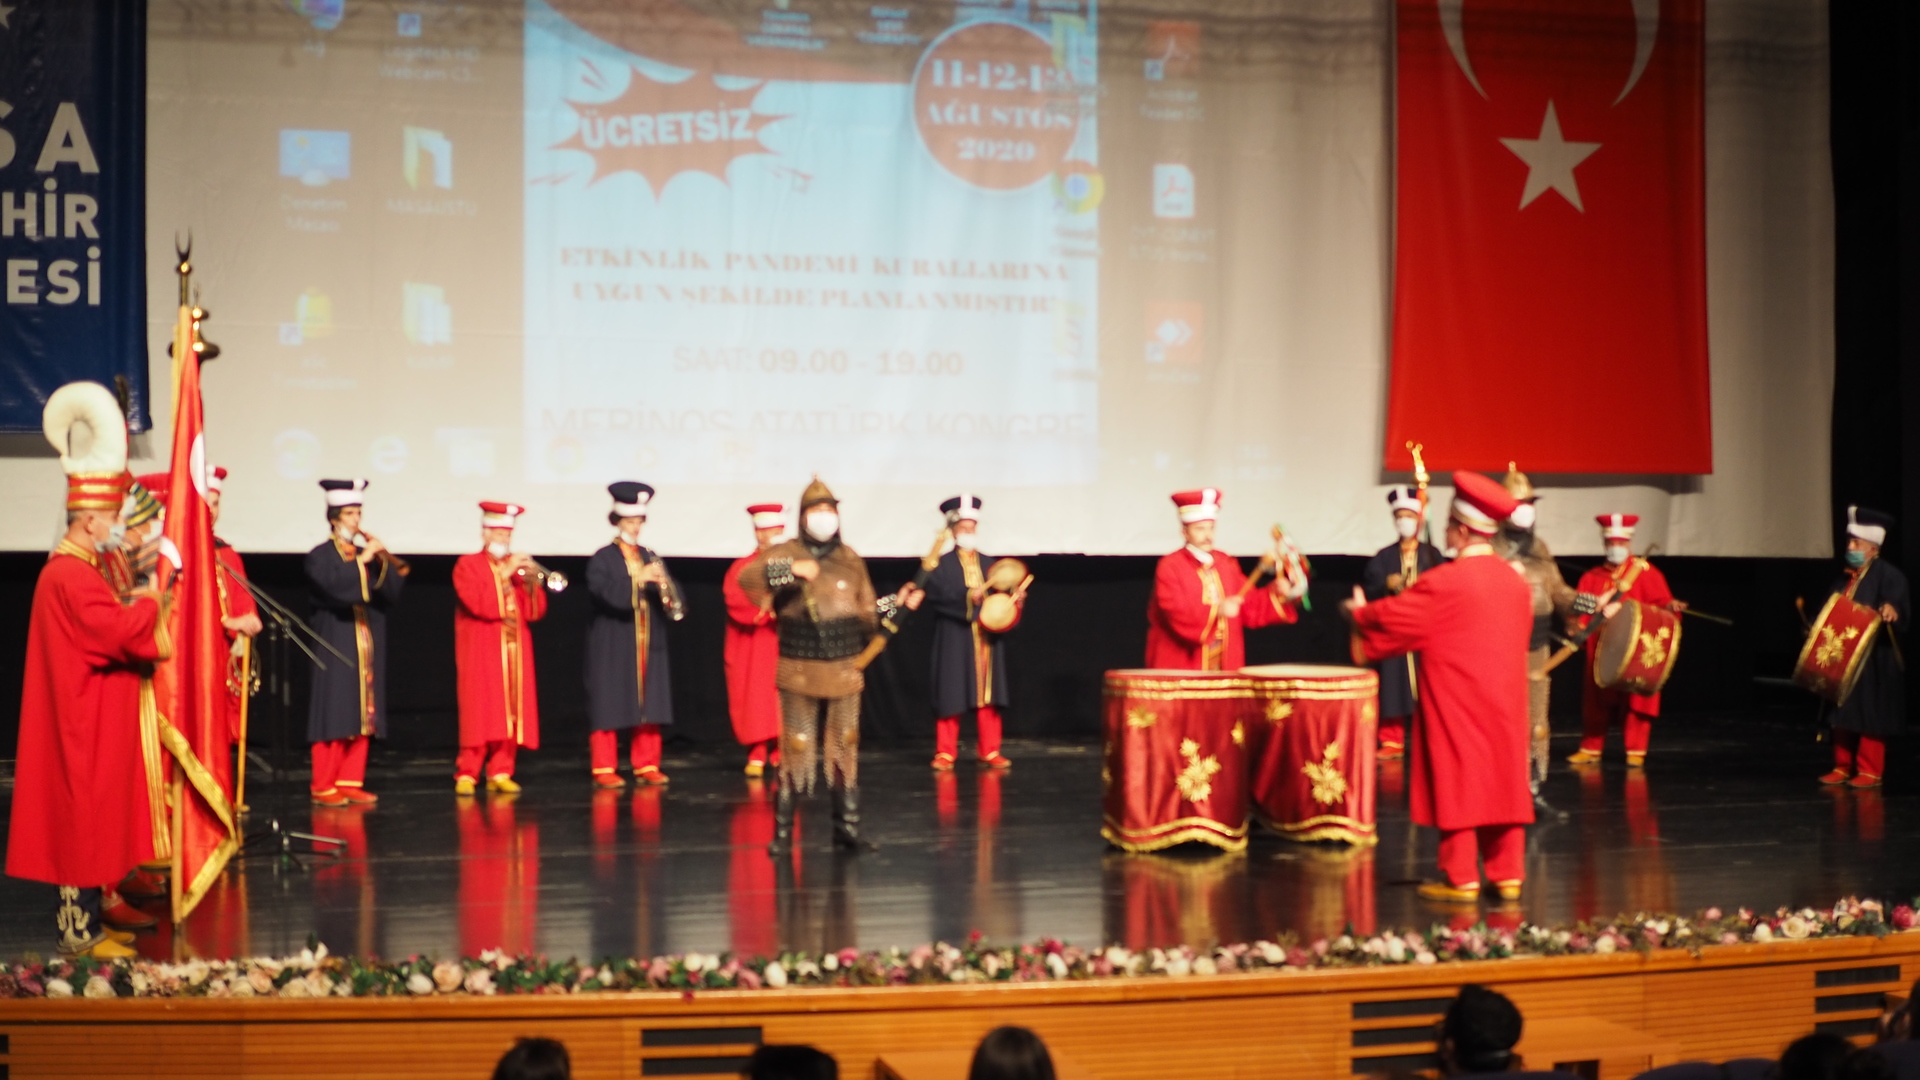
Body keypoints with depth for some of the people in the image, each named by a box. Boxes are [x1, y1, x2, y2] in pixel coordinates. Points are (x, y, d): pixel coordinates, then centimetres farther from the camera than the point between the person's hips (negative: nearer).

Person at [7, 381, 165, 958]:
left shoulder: (80, 572, 15)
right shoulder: (70, 577, -19)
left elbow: (114, 632, 16)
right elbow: (127, 633, -26)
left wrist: (141, 616, -1)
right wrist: (150, 601, -8)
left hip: (96, 722, 11)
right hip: (85, 725, -11)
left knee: (91, 820, 13)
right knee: (84, 820, -6)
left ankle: (85, 920, 19)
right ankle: (78, 931, -1)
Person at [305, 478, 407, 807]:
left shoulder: (367, 554, 14)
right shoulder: (320, 556, -2)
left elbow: (392, 593, 4)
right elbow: (333, 585, -22)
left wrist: (382, 562, -10)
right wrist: (362, 560, -21)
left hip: (366, 644, 6)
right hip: (335, 644, -6)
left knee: (362, 715, 5)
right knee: (334, 715, -8)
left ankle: (351, 782, 10)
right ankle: (324, 787, -5)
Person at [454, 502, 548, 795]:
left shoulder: (518, 566, 15)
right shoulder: (468, 565, 1)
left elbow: (536, 612, 6)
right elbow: (479, 604, -16)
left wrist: (530, 583, -10)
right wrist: (505, 575, -19)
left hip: (516, 652, 5)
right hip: (481, 654, -5)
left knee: (512, 711, 0)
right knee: (480, 713, -9)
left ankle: (500, 773, 5)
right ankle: (466, 774, -6)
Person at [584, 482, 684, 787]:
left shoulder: (650, 557, 13)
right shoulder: (603, 559, -1)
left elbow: (671, 597, 5)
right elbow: (604, 591, -19)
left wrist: (664, 585, -18)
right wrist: (638, 578, -30)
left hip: (649, 645, 5)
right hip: (612, 645, -5)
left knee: (649, 705, 5)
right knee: (609, 705, -3)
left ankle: (647, 766, 12)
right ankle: (604, 769, 2)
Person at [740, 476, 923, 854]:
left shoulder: (851, 560, 10)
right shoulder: (786, 553, -2)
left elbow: (867, 614, 14)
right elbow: (746, 577, -20)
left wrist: (897, 603, 0)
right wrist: (789, 570, -29)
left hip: (845, 669, 3)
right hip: (799, 671, -3)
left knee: (845, 748, 8)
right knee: (796, 749, -3)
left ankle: (847, 826, 15)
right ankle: (783, 831, 4)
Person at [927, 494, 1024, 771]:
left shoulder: (988, 564, 14)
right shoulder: (943, 564, 0)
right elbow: (935, 596, -13)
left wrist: (1014, 599, -7)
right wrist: (966, 598, -23)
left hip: (987, 638, 4)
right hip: (955, 638, -4)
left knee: (988, 696, 3)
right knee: (952, 696, -3)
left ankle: (989, 751, 10)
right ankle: (945, 752, 4)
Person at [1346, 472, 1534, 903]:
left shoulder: (1444, 583, -16)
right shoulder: (1515, 581, 3)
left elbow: (1392, 617, -7)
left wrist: (1359, 612, 14)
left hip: (1456, 703, -6)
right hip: (1504, 702, 6)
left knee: (1458, 783, 1)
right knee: (1502, 781, 9)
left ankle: (1461, 879, 4)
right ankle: (1508, 875, 11)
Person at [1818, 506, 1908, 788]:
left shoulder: (1888, 575, -9)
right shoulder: (1846, 578, 14)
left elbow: (1899, 606, -22)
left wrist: (1892, 611, -43)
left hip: (1874, 662, -7)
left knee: (1869, 715, -2)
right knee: (1842, 715, 9)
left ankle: (1870, 770, 4)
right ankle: (1842, 766, 17)